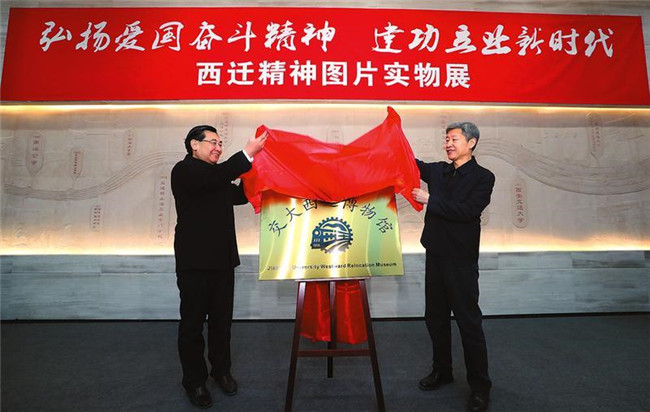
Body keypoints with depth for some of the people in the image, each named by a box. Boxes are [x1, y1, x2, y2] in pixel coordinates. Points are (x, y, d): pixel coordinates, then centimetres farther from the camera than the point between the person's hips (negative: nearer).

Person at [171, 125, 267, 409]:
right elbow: (213, 177, -26)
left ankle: (221, 370, 33)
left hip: (222, 260, 7)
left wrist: (252, 162, 4)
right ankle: (194, 381, 24)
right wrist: (247, 153, -26)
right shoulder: (184, 170, -7)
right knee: (193, 322, 7)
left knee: (222, 319, 15)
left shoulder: (217, 176, 17)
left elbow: (241, 195, 13)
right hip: (194, 262, -6)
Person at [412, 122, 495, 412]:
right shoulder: (438, 171, 11)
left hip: (461, 259, -5)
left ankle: (479, 387, 18)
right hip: (435, 254, 6)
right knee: (435, 318, 15)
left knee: (469, 321, 1)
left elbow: (468, 210, -18)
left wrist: (430, 200, -16)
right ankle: (442, 371, 33)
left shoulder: (483, 177, -5)